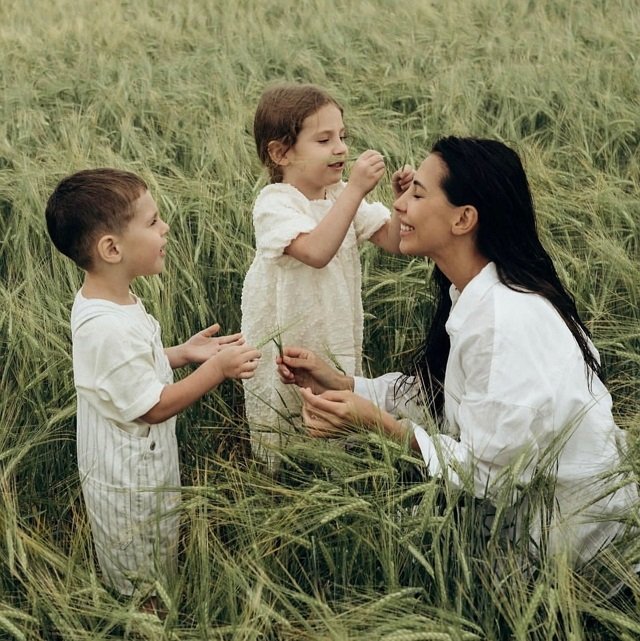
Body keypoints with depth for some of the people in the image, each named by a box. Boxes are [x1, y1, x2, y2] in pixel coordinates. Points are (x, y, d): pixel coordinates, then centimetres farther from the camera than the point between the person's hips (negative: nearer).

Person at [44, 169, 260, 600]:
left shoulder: (112, 299, -2)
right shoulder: (108, 328, -34)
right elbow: (155, 406, -26)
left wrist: (183, 353, 3)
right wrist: (217, 368, -22)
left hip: (140, 471, 9)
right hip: (131, 489, -9)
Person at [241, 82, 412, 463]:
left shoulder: (343, 195, 3)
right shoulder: (274, 204, -19)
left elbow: (394, 241, 0)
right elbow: (317, 251, -37)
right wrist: (355, 190, -38)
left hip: (338, 345, 6)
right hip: (284, 348, -6)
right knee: (281, 461, 10)